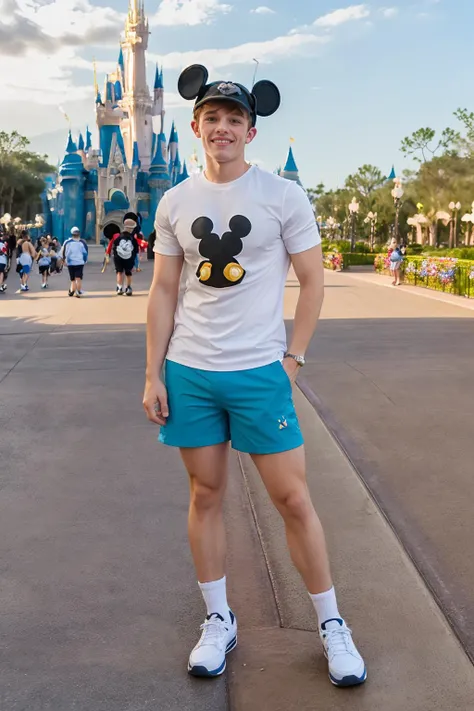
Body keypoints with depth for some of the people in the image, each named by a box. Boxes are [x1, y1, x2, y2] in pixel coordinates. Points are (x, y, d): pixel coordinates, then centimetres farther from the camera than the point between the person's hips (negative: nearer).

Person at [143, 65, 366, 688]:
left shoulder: (284, 195, -1)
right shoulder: (175, 203, 8)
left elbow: (312, 280, 3)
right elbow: (164, 292, 9)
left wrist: (294, 357, -4)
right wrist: (153, 374, 4)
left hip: (260, 370, -3)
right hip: (188, 372, 3)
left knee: (293, 497, 0)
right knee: (206, 495, 10)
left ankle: (331, 625, 18)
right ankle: (219, 620, 26)